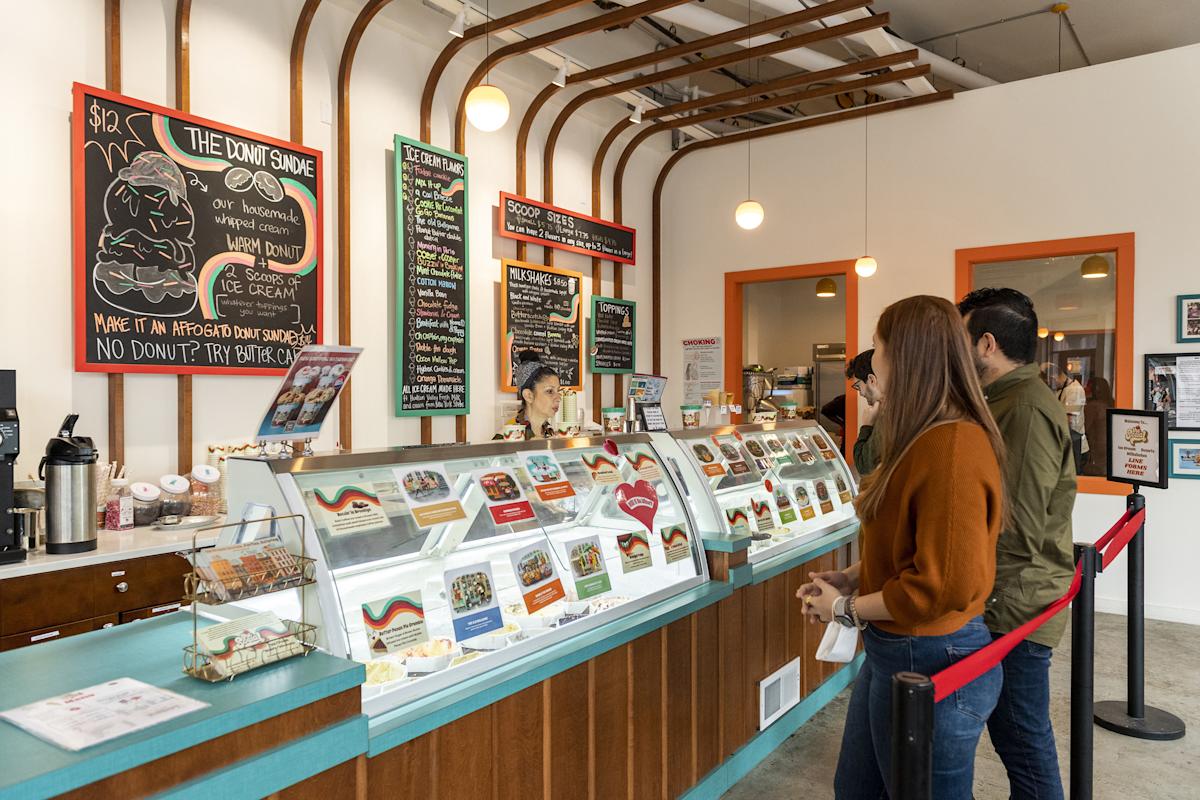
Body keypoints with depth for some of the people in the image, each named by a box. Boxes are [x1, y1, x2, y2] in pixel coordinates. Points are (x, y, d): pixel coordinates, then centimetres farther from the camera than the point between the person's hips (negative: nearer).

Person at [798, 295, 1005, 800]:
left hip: (932, 664, -9)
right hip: (892, 652, 9)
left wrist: (847, 609, -15)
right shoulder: (925, 439, 8)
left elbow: (945, 584, -27)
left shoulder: (953, 446, -25)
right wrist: (853, 578, 6)